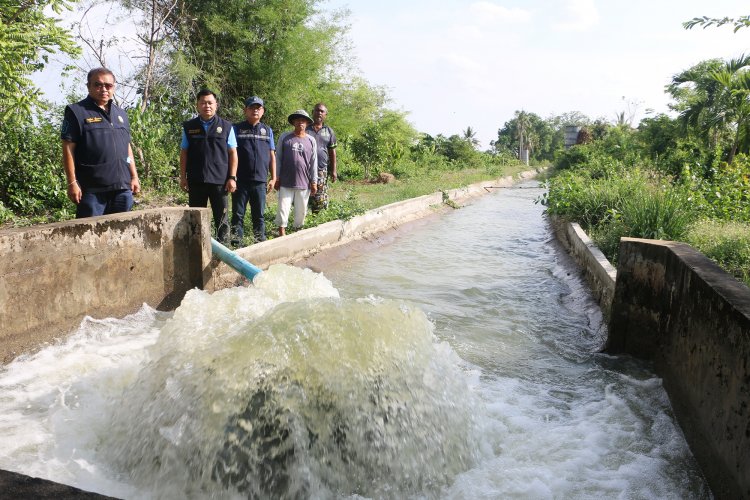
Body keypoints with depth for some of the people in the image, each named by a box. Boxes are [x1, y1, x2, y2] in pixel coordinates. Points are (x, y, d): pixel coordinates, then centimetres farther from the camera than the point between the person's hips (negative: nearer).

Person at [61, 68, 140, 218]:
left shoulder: (121, 114, 18)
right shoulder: (76, 111, 0)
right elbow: (68, 149, -5)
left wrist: (134, 177, 13)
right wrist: (72, 183, -11)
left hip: (122, 188, 5)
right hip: (92, 189, -5)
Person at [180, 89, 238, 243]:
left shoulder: (226, 126, 5)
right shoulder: (189, 127, 10)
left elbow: (233, 153, 3)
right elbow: (184, 153, 10)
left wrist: (232, 177, -5)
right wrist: (183, 177, 3)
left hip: (220, 180, -2)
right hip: (196, 181, 2)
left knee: (221, 219, 3)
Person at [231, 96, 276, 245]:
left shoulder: (267, 130, 13)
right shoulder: (237, 129, 5)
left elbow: (272, 156, 13)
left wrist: (273, 178, 7)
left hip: (260, 181, 2)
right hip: (240, 181, -2)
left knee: (259, 215, 7)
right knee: (238, 214, 3)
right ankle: (235, 243, 7)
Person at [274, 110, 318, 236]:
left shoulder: (311, 141, 5)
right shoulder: (284, 137, 2)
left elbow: (313, 163, 7)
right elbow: (278, 158, 3)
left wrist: (314, 182, 4)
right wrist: (276, 178, 0)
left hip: (304, 183, 2)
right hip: (285, 182, -1)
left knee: (301, 209, 9)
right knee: (283, 207, -1)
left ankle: (298, 229, 25)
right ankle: (282, 231, 8)